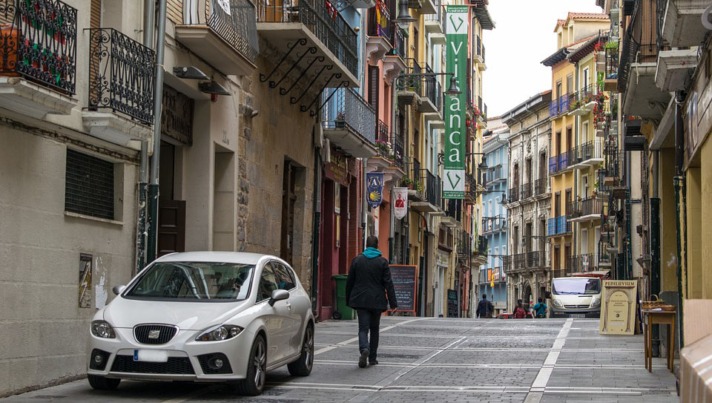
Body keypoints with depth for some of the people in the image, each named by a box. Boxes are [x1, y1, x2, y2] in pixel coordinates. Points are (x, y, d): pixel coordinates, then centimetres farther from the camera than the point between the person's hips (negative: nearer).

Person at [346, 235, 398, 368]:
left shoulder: (356, 260, 1)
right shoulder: (382, 262, -4)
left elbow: (349, 281, 5)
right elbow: (388, 283, -6)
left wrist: (348, 300, 15)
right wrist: (393, 302, -3)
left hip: (360, 300, 0)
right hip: (377, 301, 0)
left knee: (363, 328, -2)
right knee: (374, 329, 13)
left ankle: (364, 349, -29)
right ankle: (372, 357, 16)